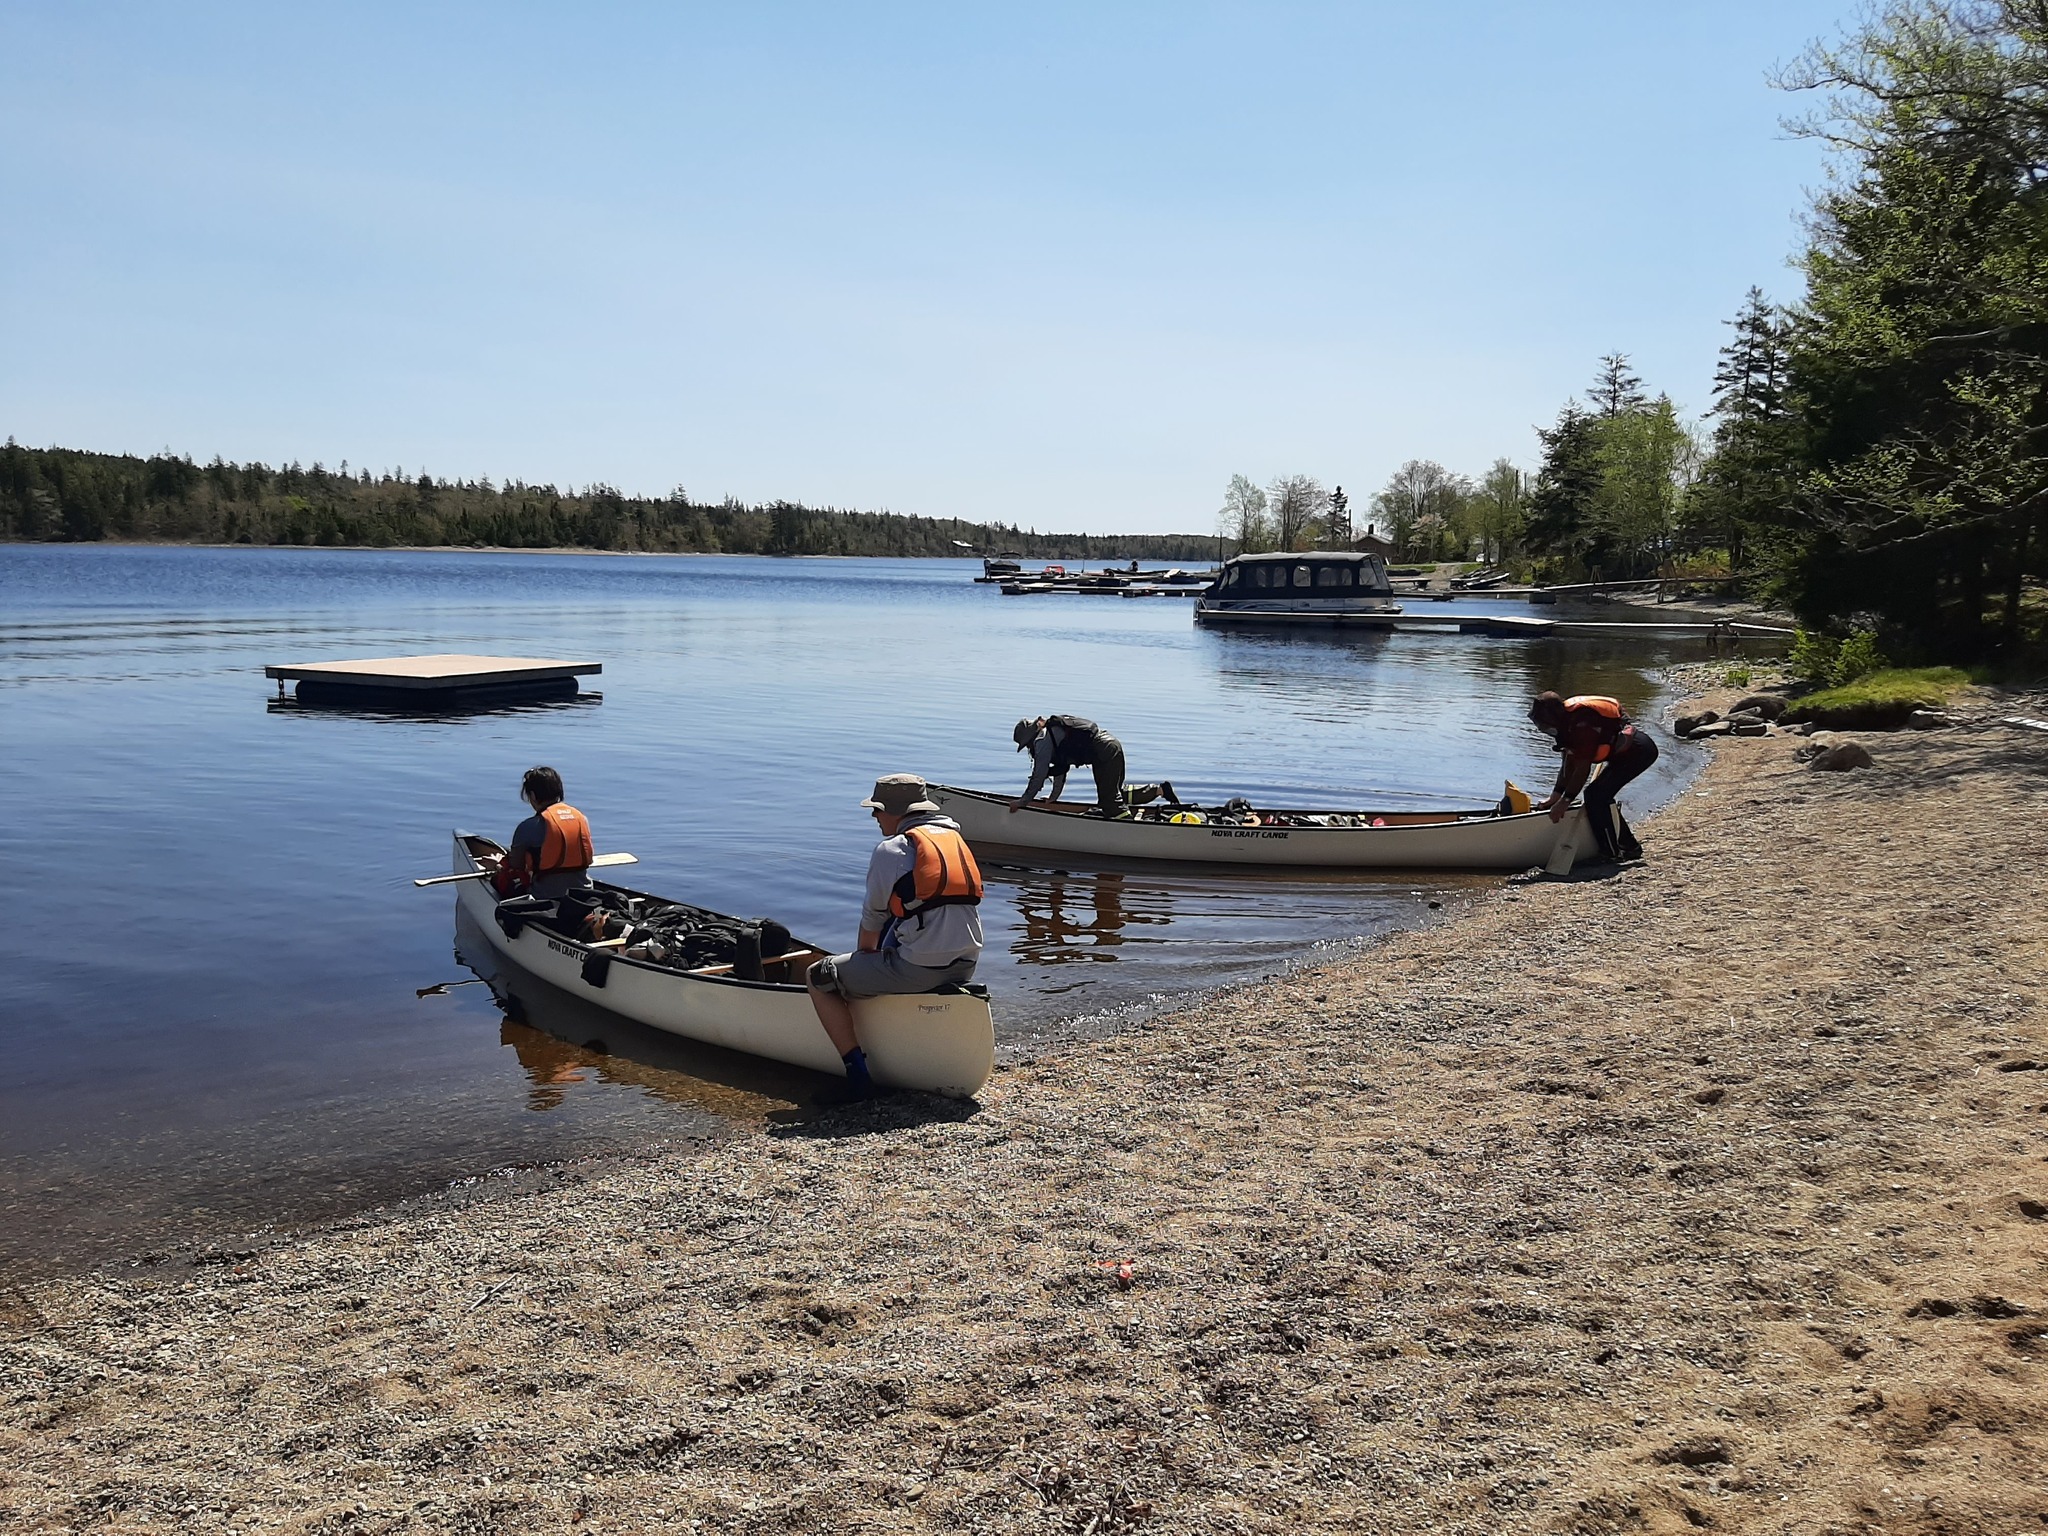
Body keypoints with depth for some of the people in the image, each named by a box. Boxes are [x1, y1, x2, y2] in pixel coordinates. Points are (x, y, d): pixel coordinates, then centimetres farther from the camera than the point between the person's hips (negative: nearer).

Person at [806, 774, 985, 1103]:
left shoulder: (891, 849, -7)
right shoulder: (955, 838, 16)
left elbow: (873, 918, 1)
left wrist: (864, 956, 22)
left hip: (918, 966, -8)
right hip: (965, 965, 8)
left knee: (819, 978, 5)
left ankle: (858, 1076, -3)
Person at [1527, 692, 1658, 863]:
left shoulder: (1581, 723, -23)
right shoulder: (1567, 722, 8)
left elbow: (1583, 767, -22)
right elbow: (1568, 764, 11)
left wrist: (1566, 800, -16)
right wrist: (1555, 797, 8)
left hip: (1638, 751, -11)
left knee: (1596, 795, -15)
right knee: (1602, 797, 13)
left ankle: (1612, 853, -9)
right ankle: (1629, 847, 24)